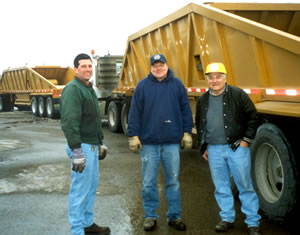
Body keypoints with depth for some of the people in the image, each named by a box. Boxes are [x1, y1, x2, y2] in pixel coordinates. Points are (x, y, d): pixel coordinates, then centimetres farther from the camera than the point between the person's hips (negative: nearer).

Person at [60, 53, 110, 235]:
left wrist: (101, 142, 24)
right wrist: (77, 151, -26)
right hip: (82, 147, -10)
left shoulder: (89, 89, 17)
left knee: (92, 186, 16)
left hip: (93, 146, 10)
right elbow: (69, 122, -22)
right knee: (80, 189, -5)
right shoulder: (73, 89, -14)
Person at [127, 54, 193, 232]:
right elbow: (135, 112, 1)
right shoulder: (143, 85, 3)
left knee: (173, 181, 8)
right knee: (149, 183, 7)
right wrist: (133, 135, -4)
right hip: (148, 142, 0)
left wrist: (187, 132, 4)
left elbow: (186, 110, 8)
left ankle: (174, 216, 20)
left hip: (172, 142, 1)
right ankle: (150, 216, 21)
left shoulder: (177, 84, 6)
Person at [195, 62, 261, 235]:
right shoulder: (203, 100, 10)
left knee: (245, 185, 1)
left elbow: (252, 117, -1)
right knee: (221, 187, 11)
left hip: (237, 148, -4)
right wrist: (204, 146, 17)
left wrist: (246, 140, -5)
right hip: (214, 150, 4)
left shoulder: (238, 94, -4)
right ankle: (227, 219, 24)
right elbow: (199, 125, 20)